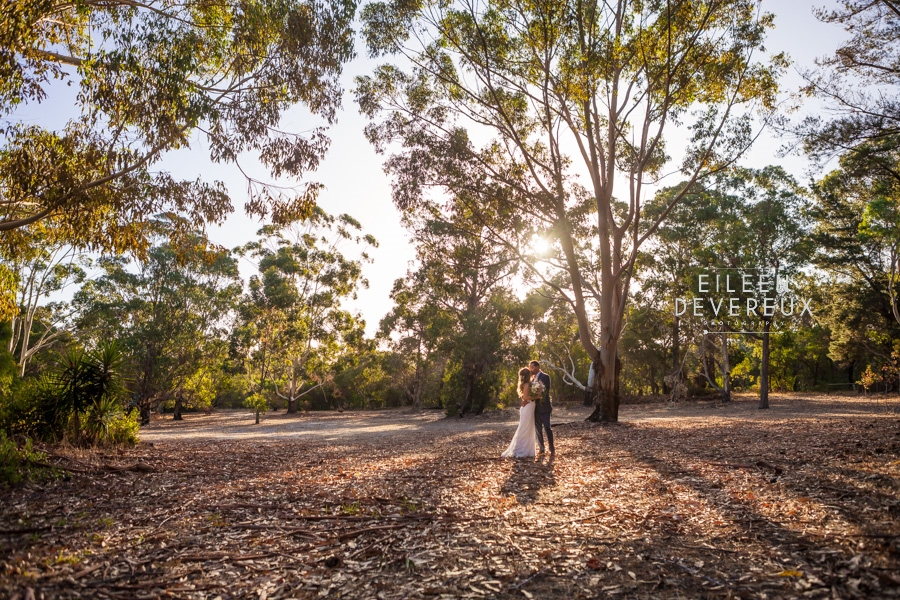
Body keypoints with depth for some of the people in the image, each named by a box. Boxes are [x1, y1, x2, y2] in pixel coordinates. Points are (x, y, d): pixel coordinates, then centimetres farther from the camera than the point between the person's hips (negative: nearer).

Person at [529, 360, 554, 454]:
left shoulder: (545, 376, -9)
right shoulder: (533, 378, 14)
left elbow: (545, 391, -17)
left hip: (543, 407, -7)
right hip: (535, 408, 7)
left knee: (547, 428, -5)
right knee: (537, 429, 9)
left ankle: (552, 449, 6)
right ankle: (541, 448, 17)